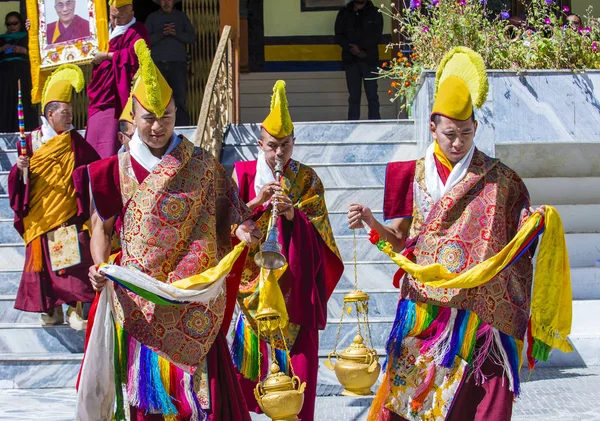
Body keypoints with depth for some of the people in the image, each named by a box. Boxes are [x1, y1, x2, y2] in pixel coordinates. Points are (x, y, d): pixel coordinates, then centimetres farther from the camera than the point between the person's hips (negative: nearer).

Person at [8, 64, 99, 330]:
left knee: (74, 262, -8)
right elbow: (20, 179, 7)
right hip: (40, 217, 1)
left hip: (70, 217, -1)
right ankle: (52, 309, 14)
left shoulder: (75, 142, 4)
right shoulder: (32, 141, 4)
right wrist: (20, 168, -13)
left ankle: (75, 309, -3)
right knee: (45, 263, 4)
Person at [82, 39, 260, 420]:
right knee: (147, 389, 5)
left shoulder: (202, 166, 2)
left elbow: (223, 217, 6)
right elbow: (102, 227, 7)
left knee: (201, 384, -3)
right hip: (139, 301, 1)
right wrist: (99, 266, -10)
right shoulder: (118, 169, 4)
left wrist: (242, 231, -16)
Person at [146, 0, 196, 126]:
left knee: (180, 97, -8)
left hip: (178, 63, 0)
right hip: (158, 62, 0)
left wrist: (176, 33, -8)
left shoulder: (181, 16, 14)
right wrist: (162, 33, -10)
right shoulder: (153, 17, 13)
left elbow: (192, 38, 7)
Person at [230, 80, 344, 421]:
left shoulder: (306, 179, 3)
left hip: (295, 282, -1)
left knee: (299, 353, -5)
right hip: (255, 277, 1)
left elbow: (318, 230, -3)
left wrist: (292, 213, -20)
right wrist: (258, 201, -15)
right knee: (254, 353, -2)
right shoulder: (245, 174, 5)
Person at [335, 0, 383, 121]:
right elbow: (338, 36, 6)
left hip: (369, 59, -1)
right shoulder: (344, 13, 14)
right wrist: (351, 47, -11)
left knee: (372, 95, -6)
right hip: (350, 59, 1)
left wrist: (359, 47, -12)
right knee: (353, 96, 0)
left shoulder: (375, 13, 9)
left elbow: (376, 36, -2)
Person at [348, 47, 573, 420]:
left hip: (481, 309, -2)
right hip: (427, 311, 2)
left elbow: (520, 242, 4)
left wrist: (537, 226, -17)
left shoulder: (499, 179, 2)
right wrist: (371, 222, -6)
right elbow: (399, 241, 11)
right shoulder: (416, 176, 8)